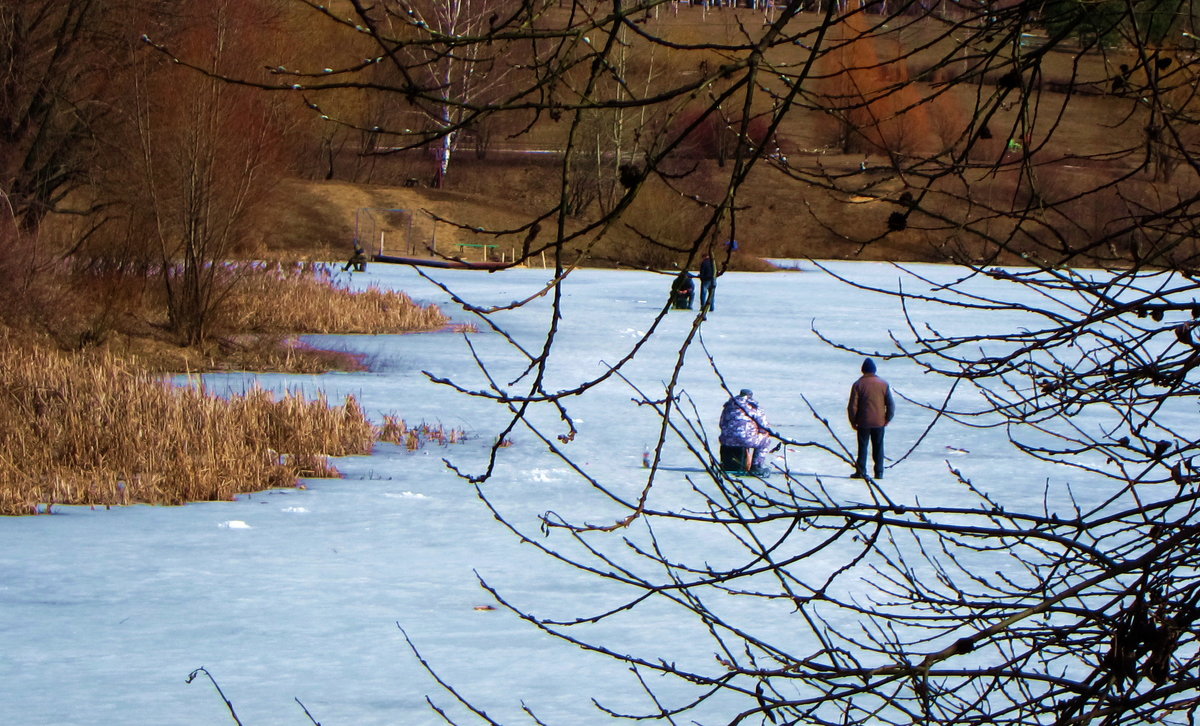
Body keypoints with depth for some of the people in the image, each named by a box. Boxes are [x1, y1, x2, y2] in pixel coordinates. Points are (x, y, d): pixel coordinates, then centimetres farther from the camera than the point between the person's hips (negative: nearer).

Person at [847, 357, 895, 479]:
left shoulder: (858, 384, -6)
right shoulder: (884, 384, 0)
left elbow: (852, 406, -8)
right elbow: (891, 404, -1)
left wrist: (853, 422, 4)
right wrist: (887, 419, 12)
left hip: (863, 423, -2)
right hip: (879, 422, 2)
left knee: (862, 447, 6)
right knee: (878, 447, 9)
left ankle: (860, 471, 4)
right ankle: (879, 472, 9)